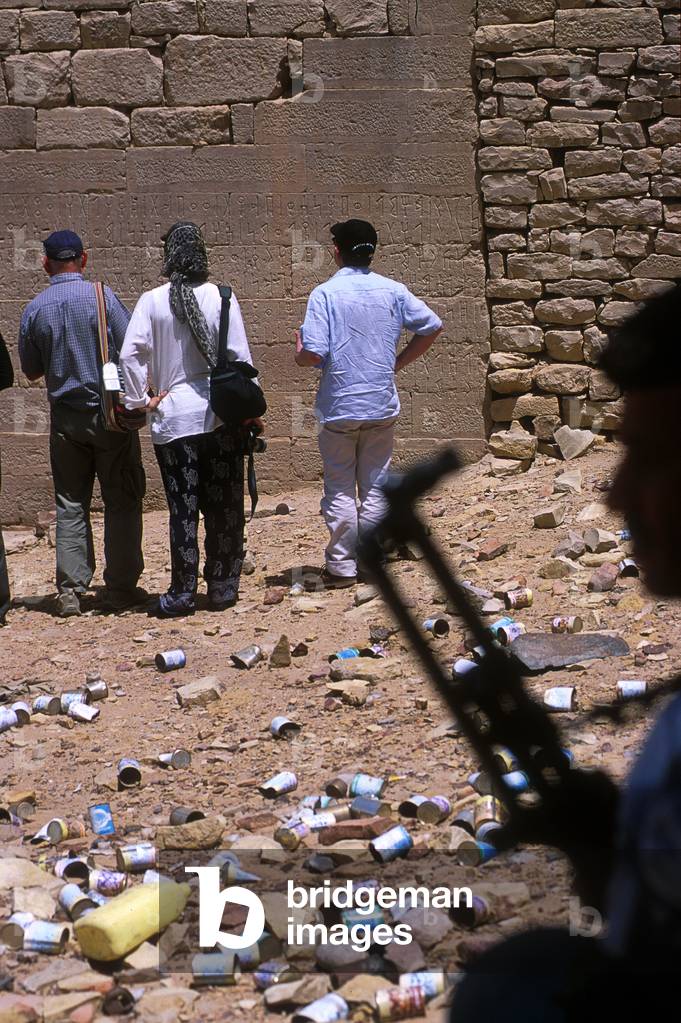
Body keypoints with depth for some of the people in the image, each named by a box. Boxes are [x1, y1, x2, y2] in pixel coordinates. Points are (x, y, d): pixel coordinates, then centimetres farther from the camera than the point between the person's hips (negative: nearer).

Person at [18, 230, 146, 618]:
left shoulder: (35, 309, 0)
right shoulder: (102, 296, -9)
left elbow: (32, 371, 9)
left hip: (65, 418, 3)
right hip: (110, 412, -3)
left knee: (70, 505, 8)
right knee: (122, 502, 6)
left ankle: (70, 590, 3)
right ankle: (121, 588, 7)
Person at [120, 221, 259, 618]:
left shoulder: (152, 302, -4)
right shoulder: (221, 298, -5)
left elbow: (130, 354, -10)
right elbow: (240, 357, -4)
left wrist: (139, 401, 2)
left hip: (173, 417, 0)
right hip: (222, 416, 0)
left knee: (183, 507, 4)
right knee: (225, 506, 9)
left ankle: (183, 592, 5)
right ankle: (223, 585, 14)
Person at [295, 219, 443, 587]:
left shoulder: (325, 294, -10)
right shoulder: (392, 291, 1)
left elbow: (314, 353, -17)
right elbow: (431, 326, 5)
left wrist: (299, 354, 6)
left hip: (339, 407, -3)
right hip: (382, 404, 3)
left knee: (340, 490, 6)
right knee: (375, 486, 10)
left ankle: (342, 566, 7)